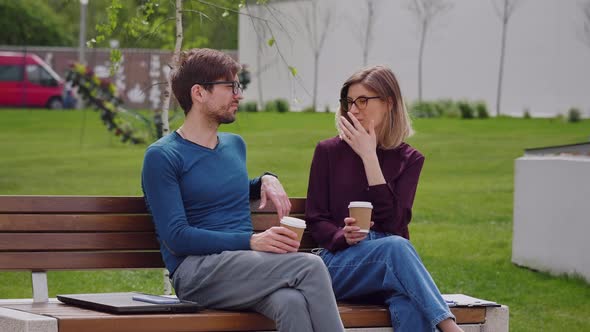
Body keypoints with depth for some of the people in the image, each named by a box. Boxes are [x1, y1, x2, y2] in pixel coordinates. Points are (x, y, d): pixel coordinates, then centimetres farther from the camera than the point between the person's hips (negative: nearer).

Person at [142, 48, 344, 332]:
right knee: (310, 265, -29)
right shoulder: (162, 157, -2)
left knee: (291, 302, -34)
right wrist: (252, 241, -20)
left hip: (243, 269, 5)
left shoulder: (235, 145, 20)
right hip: (196, 271, -5)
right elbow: (177, 237, -11)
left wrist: (266, 181, 17)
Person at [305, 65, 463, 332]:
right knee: (394, 246, -37)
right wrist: (344, 237, -17)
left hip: (392, 261, 1)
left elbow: (392, 221, -6)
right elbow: (315, 220, 6)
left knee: (411, 305, -38)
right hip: (340, 261, -1)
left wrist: (369, 157, -6)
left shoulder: (408, 159, 11)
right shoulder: (329, 151, 9)